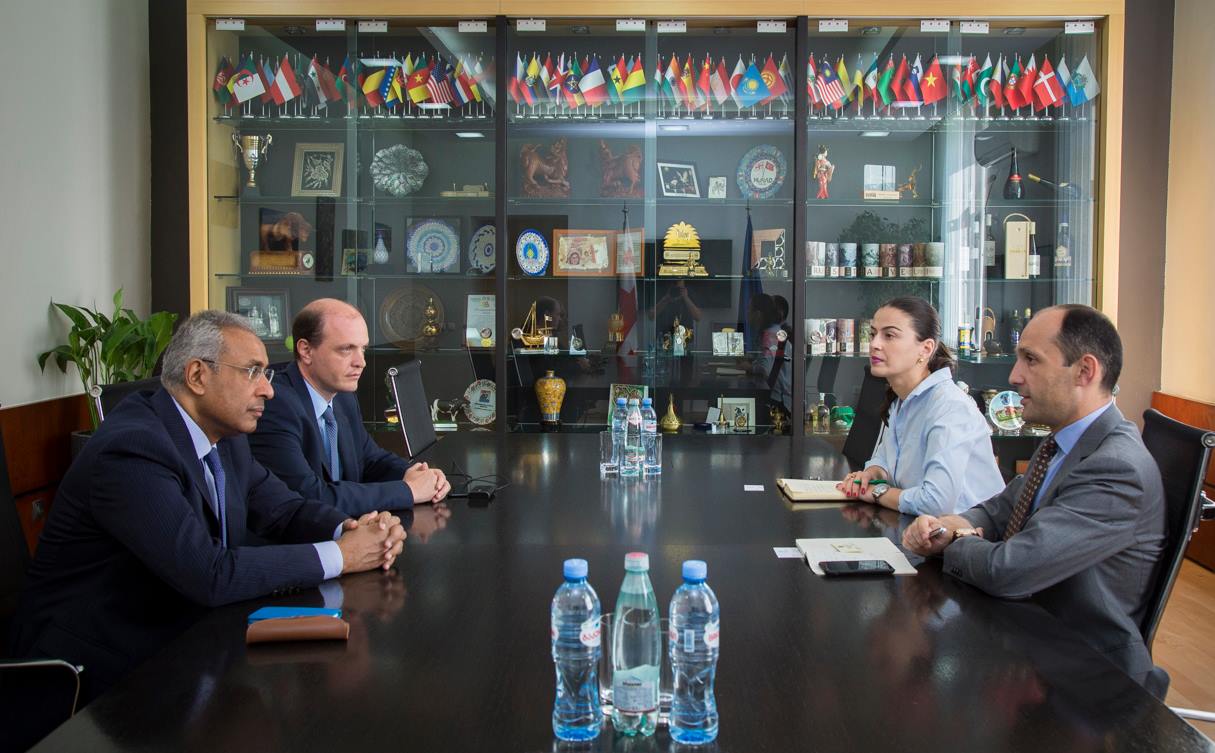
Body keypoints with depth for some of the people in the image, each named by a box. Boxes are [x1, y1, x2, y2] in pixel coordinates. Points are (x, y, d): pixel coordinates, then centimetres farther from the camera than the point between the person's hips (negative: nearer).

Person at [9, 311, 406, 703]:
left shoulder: (224, 434, 3)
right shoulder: (133, 450, -25)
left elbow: (284, 509, 10)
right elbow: (210, 575, -30)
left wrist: (350, 529, -12)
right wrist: (337, 556, -23)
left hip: (178, 639, 8)